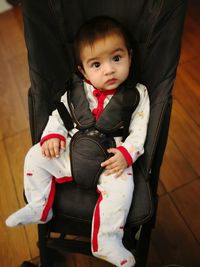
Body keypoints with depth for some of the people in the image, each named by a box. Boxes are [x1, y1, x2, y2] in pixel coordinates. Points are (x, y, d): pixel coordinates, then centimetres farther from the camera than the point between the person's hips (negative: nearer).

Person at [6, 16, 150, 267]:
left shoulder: (138, 94, -5)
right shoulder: (77, 90, 0)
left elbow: (139, 130, -4)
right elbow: (59, 114, 9)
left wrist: (126, 154, -21)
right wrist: (52, 135, -11)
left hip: (110, 159, -2)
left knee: (122, 187, -28)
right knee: (35, 156, -6)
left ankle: (107, 240, -7)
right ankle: (38, 208, 12)